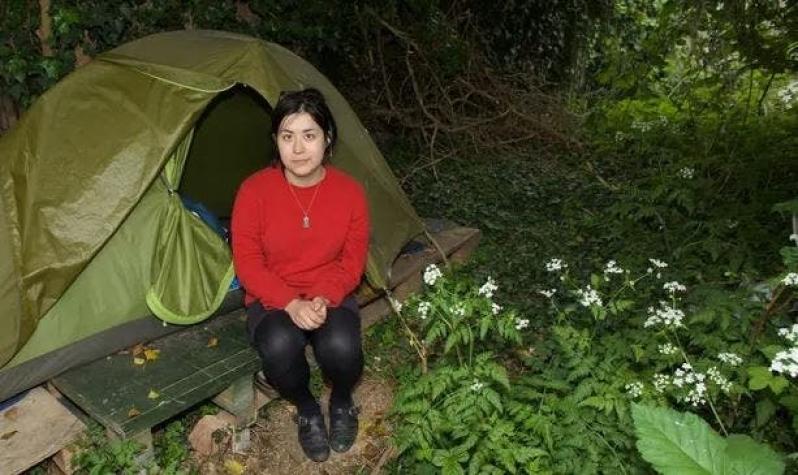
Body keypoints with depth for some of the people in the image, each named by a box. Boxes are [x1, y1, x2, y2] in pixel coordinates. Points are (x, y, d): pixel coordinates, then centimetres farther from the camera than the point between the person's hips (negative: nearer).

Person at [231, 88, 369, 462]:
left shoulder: (350, 191, -11)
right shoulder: (254, 190, -14)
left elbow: (352, 262, -4)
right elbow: (247, 262, -11)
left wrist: (324, 299, -23)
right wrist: (291, 303, -24)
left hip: (330, 298, 1)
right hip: (272, 301, 0)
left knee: (341, 347, -31)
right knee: (280, 347, -33)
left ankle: (342, 403, 9)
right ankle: (307, 410, 4)